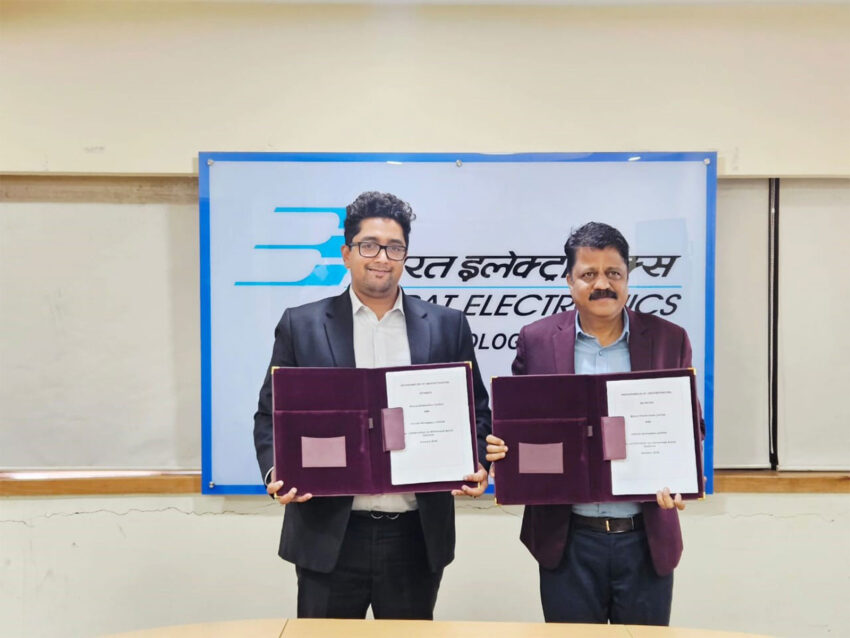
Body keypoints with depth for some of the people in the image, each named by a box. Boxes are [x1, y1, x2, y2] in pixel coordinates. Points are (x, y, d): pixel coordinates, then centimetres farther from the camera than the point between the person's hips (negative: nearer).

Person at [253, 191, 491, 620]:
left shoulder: (446, 325, 4)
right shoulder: (302, 325, 1)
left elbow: (475, 409, 8)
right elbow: (271, 414, 3)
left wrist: (475, 466, -10)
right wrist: (276, 472, -14)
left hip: (418, 536, 1)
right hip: (329, 535, -1)